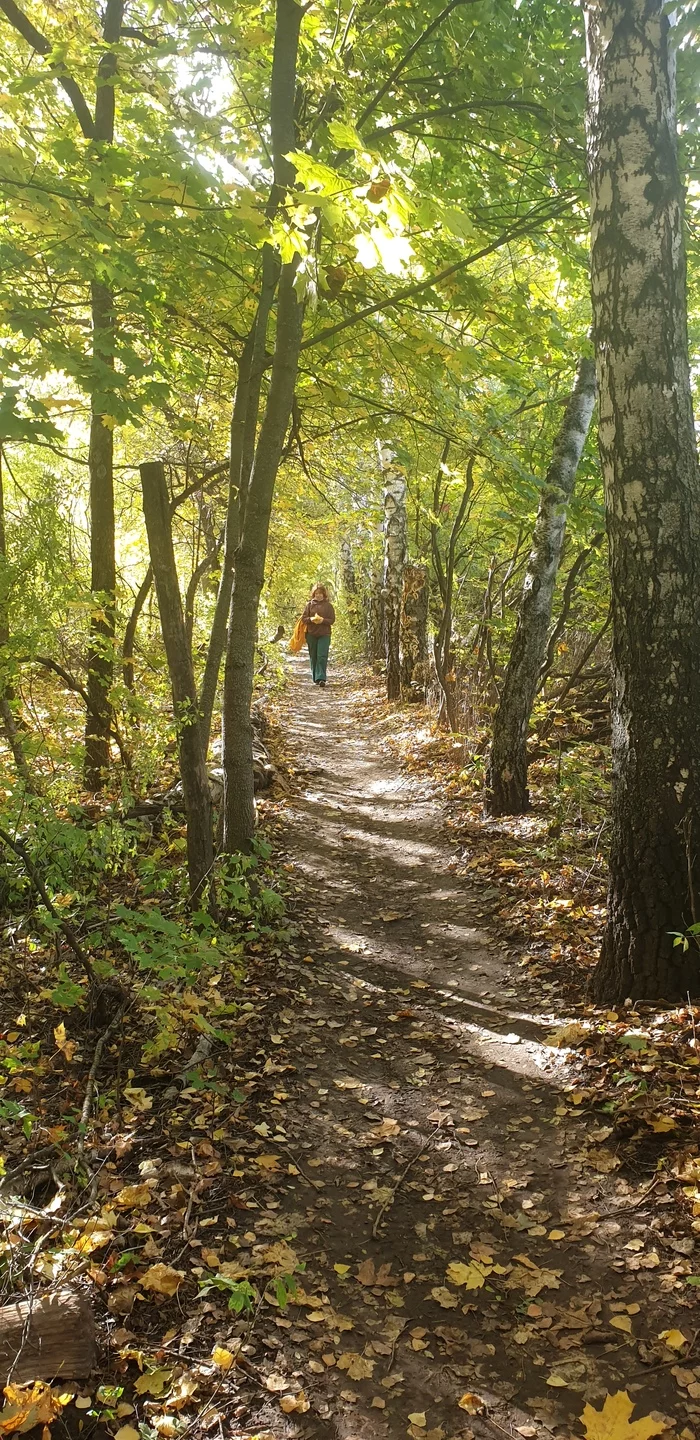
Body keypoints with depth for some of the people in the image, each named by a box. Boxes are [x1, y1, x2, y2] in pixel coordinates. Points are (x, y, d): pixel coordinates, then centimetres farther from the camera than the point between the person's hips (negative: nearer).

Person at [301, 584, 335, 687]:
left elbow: (332, 620, 1)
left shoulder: (328, 605, 4)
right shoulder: (310, 604, 9)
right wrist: (311, 619, -14)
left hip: (324, 635, -2)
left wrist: (323, 620, -16)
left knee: (322, 656, -12)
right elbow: (304, 618, 6)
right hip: (311, 634, 2)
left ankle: (321, 678, -16)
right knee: (313, 657, 7)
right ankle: (315, 678, 17)